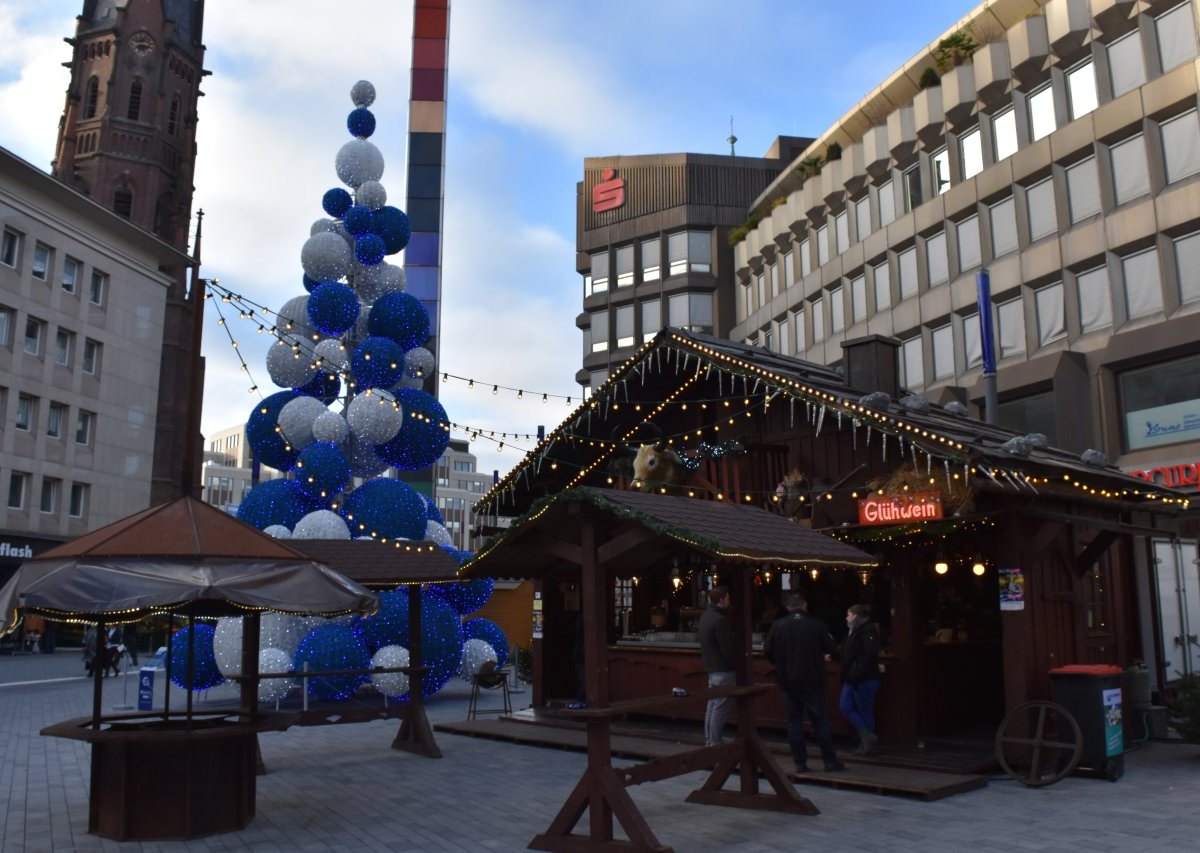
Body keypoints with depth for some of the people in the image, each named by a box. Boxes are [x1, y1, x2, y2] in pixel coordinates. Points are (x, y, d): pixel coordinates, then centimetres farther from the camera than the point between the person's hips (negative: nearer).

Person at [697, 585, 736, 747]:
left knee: (713, 704, 15)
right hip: (723, 670, -10)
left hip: (712, 667, 10)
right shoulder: (719, 620, -22)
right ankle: (714, 743, 0)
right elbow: (727, 648, -20)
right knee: (721, 708, -4)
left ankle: (709, 740, 21)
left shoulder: (705, 615, 9)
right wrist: (736, 666, -8)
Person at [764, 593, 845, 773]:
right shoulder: (816, 625, -8)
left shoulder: (778, 626, -3)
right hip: (812, 681, -2)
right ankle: (830, 760, 11)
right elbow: (831, 650, -4)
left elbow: (767, 651, -2)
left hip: (788, 681, 2)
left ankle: (800, 762, 8)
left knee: (794, 720, 8)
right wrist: (826, 656, 19)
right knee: (819, 720, 7)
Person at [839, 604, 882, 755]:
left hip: (864, 680, -10)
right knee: (845, 707, 5)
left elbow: (868, 657, -25)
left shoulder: (868, 631, -15)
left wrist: (855, 676, -27)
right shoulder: (854, 631, 15)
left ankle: (866, 740, 9)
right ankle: (867, 737, 8)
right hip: (852, 680, 10)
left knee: (865, 711, -1)